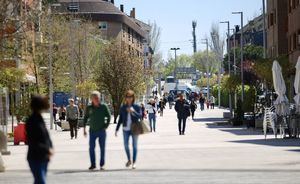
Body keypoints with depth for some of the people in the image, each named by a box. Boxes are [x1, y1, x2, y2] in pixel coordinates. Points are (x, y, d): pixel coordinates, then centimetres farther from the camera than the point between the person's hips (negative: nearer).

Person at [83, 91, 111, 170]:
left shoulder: (104, 107, -3)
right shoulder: (89, 108, 2)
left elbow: (109, 116, 3)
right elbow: (85, 118, 12)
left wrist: (106, 126, -4)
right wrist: (84, 129, 9)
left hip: (102, 131, -1)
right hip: (92, 131, 1)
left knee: (102, 148, 2)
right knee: (91, 148, -3)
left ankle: (102, 165, 10)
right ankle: (93, 164, 5)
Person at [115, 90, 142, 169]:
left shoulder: (136, 107, -1)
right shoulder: (123, 108, 7)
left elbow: (140, 116, -12)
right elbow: (120, 119, 11)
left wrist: (133, 111, -26)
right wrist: (117, 129, 8)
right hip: (126, 129, 2)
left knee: (134, 146, 1)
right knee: (126, 145, 3)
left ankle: (134, 162, 6)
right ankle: (129, 160, 23)